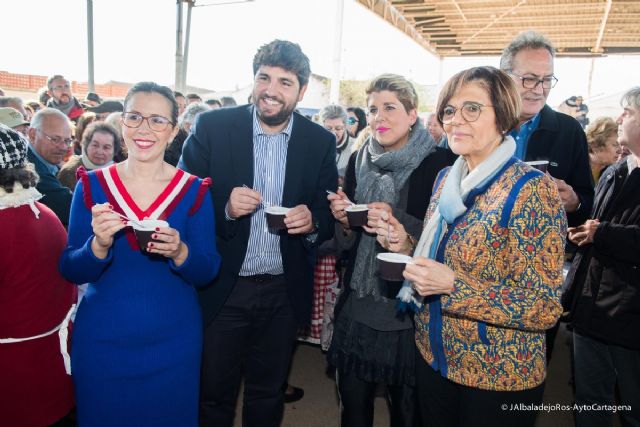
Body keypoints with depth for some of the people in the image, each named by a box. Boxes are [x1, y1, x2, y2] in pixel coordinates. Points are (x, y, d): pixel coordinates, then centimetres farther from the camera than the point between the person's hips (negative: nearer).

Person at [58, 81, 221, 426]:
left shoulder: (194, 191, -7)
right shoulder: (91, 185, -4)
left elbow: (207, 273, -7)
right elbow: (70, 271, -4)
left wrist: (180, 252, -27)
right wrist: (99, 245, -24)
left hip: (173, 341, 0)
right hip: (101, 339, 1)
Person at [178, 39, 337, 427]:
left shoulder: (321, 142, -3)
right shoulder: (212, 127, -8)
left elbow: (329, 214, 3)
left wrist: (312, 222, -19)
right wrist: (225, 207, -24)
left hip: (285, 293, 2)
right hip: (221, 288, -1)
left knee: (268, 394, 22)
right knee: (213, 394, 17)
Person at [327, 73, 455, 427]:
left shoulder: (438, 164, -9)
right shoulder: (359, 160, 4)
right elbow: (347, 242, 9)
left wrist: (397, 222, -22)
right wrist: (344, 221, -12)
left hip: (411, 312, -3)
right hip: (357, 308, 4)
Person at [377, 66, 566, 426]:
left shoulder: (532, 189, -19)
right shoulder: (446, 178, 2)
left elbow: (545, 308, -20)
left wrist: (453, 285, -28)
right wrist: (407, 246, -7)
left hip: (498, 378, -6)